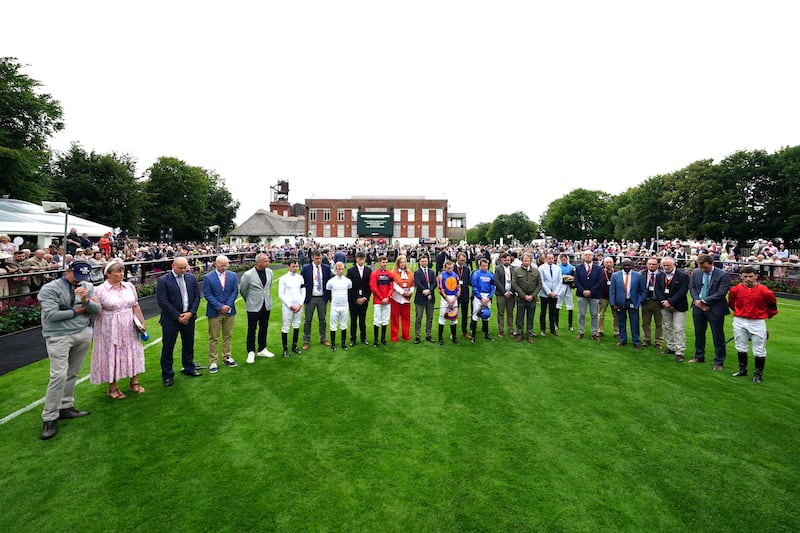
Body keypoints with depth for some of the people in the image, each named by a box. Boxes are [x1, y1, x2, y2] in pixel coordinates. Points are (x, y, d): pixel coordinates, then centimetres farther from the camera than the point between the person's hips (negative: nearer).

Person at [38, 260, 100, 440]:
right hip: (59, 336, -4)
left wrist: (86, 300, -16)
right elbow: (51, 315, -16)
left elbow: (97, 309, 2)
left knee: (72, 374, 10)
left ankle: (65, 408, 22)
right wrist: (77, 311, -7)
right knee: (59, 375, -9)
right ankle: (49, 418, 2)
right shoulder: (51, 289, -7)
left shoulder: (88, 287, 6)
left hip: (83, 334, 4)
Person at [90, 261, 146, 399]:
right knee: (111, 355, 7)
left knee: (132, 352, 12)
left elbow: (135, 306, 6)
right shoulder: (100, 290, -9)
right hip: (110, 329, -4)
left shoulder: (129, 286, 2)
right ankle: (113, 387, 22)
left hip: (129, 327, 4)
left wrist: (142, 322, 5)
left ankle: (134, 382, 27)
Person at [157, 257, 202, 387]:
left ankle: (189, 368, 33)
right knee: (168, 347, 4)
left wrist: (190, 313, -9)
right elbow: (163, 301, -14)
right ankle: (167, 375, 18)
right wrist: (178, 316, -15)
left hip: (189, 317, 4)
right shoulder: (163, 281, -9)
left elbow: (197, 296, 3)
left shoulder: (191, 278, 3)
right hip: (171, 319, -4)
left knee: (188, 344, 16)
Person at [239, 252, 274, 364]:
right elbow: (242, 290, -1)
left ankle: (262, 349, 28)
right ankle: (251, 352, 17)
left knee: (264, 328, 14)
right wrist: (250, 300, 10)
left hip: (266, 305, 4)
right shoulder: (248, 275, -16)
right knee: (252, 330, 5)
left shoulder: (269, 272, -2)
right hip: (253, 307, -4)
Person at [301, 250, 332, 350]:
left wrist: (329, 296, -1)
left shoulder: (326, 268, 0)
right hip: (310, 298, -2)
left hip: (323, 298, 2)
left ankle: (323, 339, 26)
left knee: (323, 319, 12)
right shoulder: (306, 269, -5)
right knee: (308, 320, 6)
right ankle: (306, 341, 16)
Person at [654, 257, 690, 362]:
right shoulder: (659, 276, 7)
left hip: (678, 306, -5)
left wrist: (670, 302, -17)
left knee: (679, 329, -5)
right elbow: (657, 290, 3)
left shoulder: (683, 276, -8)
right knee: (667, 328, 12)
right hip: (665, 306, 5)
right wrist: (664, 301, -10)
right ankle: (671, 347, 23)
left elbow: (682, 291, -15)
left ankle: (679, 352, -1)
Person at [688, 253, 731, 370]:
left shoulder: (723, 275, -11)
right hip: (698, 307, 4)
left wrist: (703, 301, -16)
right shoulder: (695, 272, 3)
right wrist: (697, 301, -9)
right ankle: (699, 356, 30)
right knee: (699, 333, 15)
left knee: (718, 336, 5)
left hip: (715, 309, -4)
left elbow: (721, 293, -16)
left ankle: (719, 362, 17)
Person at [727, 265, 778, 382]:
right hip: (739, 322, 2)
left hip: (758, 323, -2)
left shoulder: (764, 291, -12)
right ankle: (742, 370, 29)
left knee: (759, 350, 5)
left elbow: (772, 306, 6)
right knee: (740, 347, 14)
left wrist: (764, 315, 14)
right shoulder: (735, 290, -6)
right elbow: (731, 303, 14)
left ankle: (758, 374, 18)